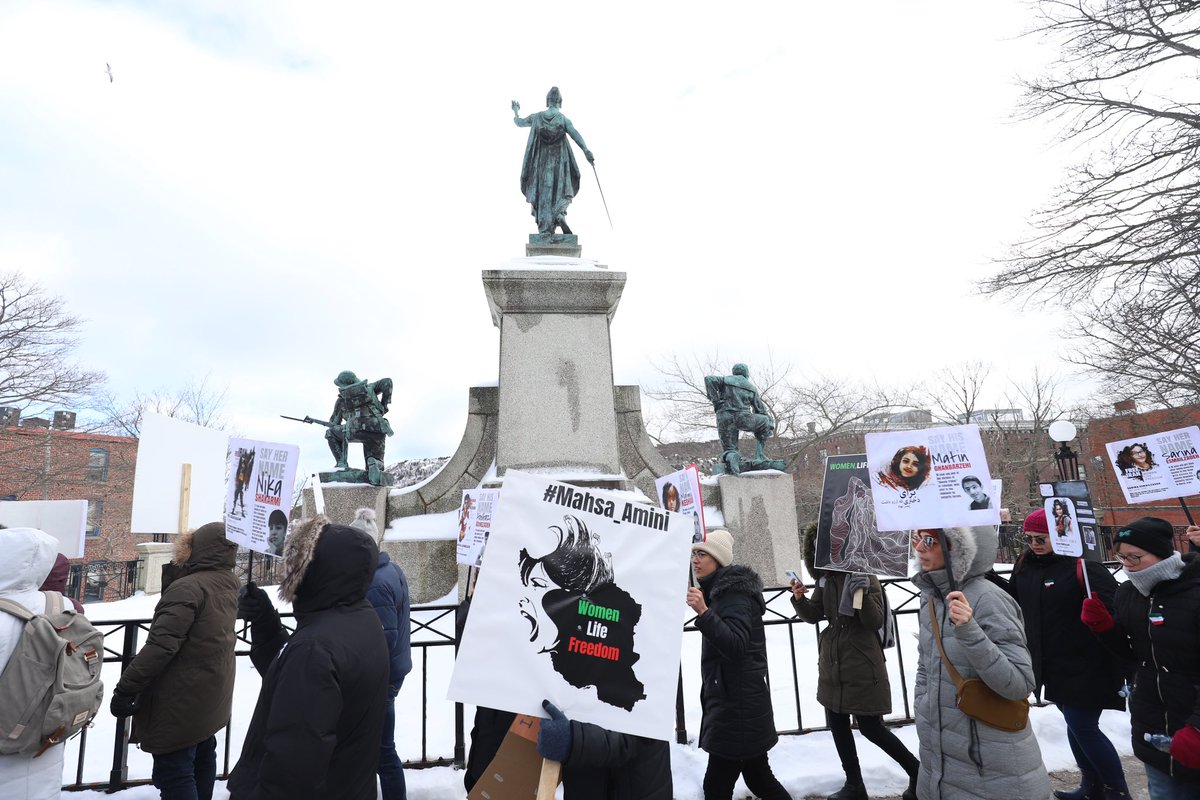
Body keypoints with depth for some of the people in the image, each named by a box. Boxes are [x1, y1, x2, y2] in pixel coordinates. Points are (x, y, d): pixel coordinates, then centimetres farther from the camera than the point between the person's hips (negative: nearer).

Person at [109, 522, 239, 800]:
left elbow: (160, 646, -26)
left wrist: (125, 690, -19)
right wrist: (175, 573, 2)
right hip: (211, 698, 9)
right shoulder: (227, 585, 4)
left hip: (180, 702, -9)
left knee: (174, 774, -2)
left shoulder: (188, 588, -22)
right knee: (202, 759, 24)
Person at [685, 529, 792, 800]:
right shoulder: (721, 591, 13)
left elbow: (736, 645, -29)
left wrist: (704, 613, -39)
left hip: (738, 704, -10)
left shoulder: (735, 593, -16)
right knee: (759, 777, 19)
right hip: (735, 701, 10)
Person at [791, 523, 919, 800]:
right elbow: (815, 616, 7)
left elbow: (875, 623, -16)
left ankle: (917, 771, 24)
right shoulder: (825, 578, 4)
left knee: (871, 728, 1)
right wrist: (800, 599, -13)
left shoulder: (864, 575, -14)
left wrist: (864, 594, -33)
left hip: (862, 665, -6)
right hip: (832, 663, 7)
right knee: (837, 725, 13)